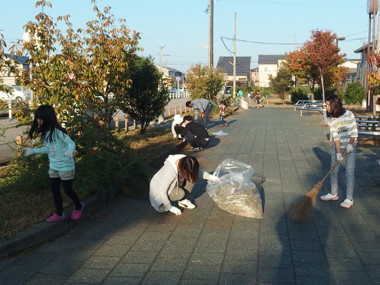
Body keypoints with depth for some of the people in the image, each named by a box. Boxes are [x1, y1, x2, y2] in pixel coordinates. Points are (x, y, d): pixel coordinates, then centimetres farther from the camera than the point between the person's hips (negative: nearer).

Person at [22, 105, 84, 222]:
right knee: (54, 190, 12)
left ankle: (79, 207, 33)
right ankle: (59, 214, 28)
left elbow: (71, 143, -27)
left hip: (66, 167, -7)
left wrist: (70, 150, -49)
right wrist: (32, 151, 15)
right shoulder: (45, 133, 2)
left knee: (68, 190, 5)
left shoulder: (58, 132, -23)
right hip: (53, 167, 8)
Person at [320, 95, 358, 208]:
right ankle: (334, 194, 29)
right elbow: (335, 136, -11)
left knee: (349, 173, -3)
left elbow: (354, 131, -8)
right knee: (333, 171, 10)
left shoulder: (348, 114, -12)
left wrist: (350, 144, -20)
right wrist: (338, 152, -19)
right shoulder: (330, 119, -5)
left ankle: (349, 199, 4)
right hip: (337, 147, 4)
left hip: (350, 147, -4)